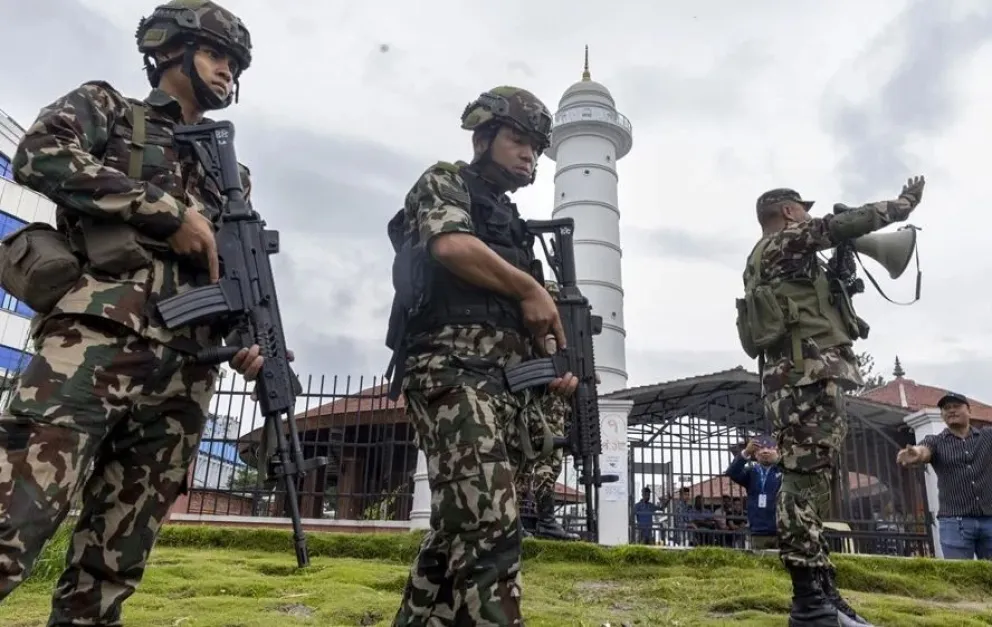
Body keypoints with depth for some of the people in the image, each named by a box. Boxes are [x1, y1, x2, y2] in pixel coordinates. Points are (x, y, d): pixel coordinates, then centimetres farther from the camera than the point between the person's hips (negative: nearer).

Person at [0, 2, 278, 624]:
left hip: (184, 374, 5)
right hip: (95, 340, -5)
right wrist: (169, 211, -7)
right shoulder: (105, 106, 17)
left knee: (118, 557, 6)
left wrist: (248, 336, 3)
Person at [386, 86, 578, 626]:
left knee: (460, 530, 8)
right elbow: (451, 245, -14)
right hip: (452, 369, -8)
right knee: (491, 523, -20)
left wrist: (556, 358, 7)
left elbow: (526, 317, 27)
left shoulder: (512, 223, 30)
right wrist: (529, 288, -4)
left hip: (504, 381, 8)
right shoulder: (444, 182, 9)